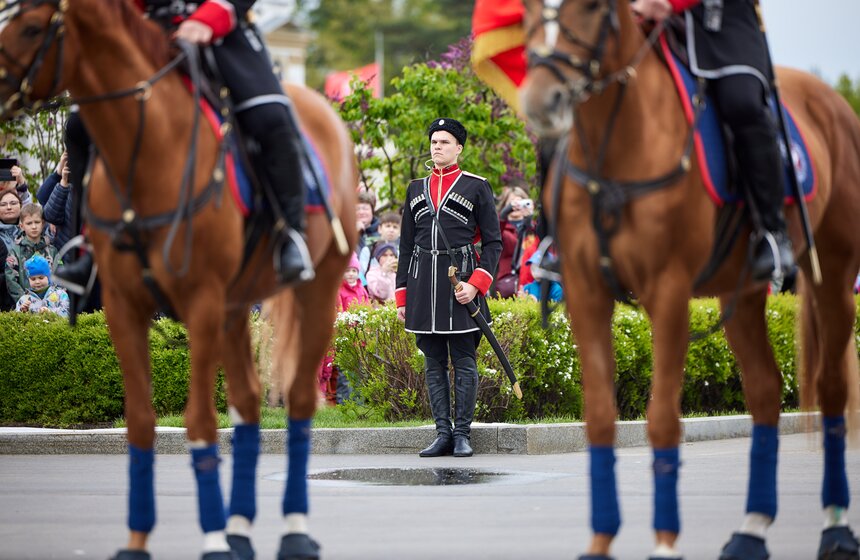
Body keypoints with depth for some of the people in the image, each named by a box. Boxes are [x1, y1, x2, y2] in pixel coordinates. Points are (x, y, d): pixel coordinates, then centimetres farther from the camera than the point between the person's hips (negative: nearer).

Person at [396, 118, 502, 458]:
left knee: (464, 362, -1)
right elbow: (406, 246, 16)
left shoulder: (476, 187, 2)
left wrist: (476, 284, -13)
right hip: (424, 285, 4)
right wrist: (402, 296, 10)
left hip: (461, 282, -4)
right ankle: (443, 433, 9)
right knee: (434, 363, 5)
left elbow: (493, 243, 1)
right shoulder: (416, 189, 14)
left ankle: (463, 434, 3)